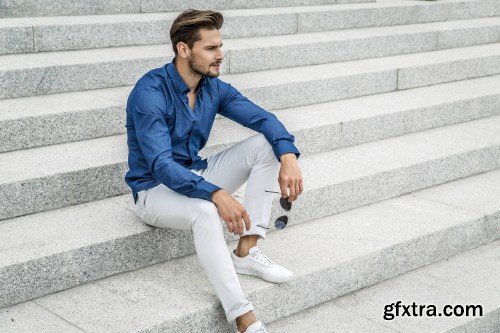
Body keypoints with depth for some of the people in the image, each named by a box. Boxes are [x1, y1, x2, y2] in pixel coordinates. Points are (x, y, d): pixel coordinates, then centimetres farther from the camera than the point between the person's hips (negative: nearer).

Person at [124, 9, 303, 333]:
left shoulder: (214, 87, -1)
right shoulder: (150, 92, -23)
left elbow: (262, 118, -7)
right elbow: (161, 165, -31)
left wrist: (288, 156, -29)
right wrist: (216, 194, -44)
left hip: (197, 176, 7)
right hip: (155, 189, -7)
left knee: (266, 144, -8)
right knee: (205, 211, -40)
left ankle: (246, 252, -13)